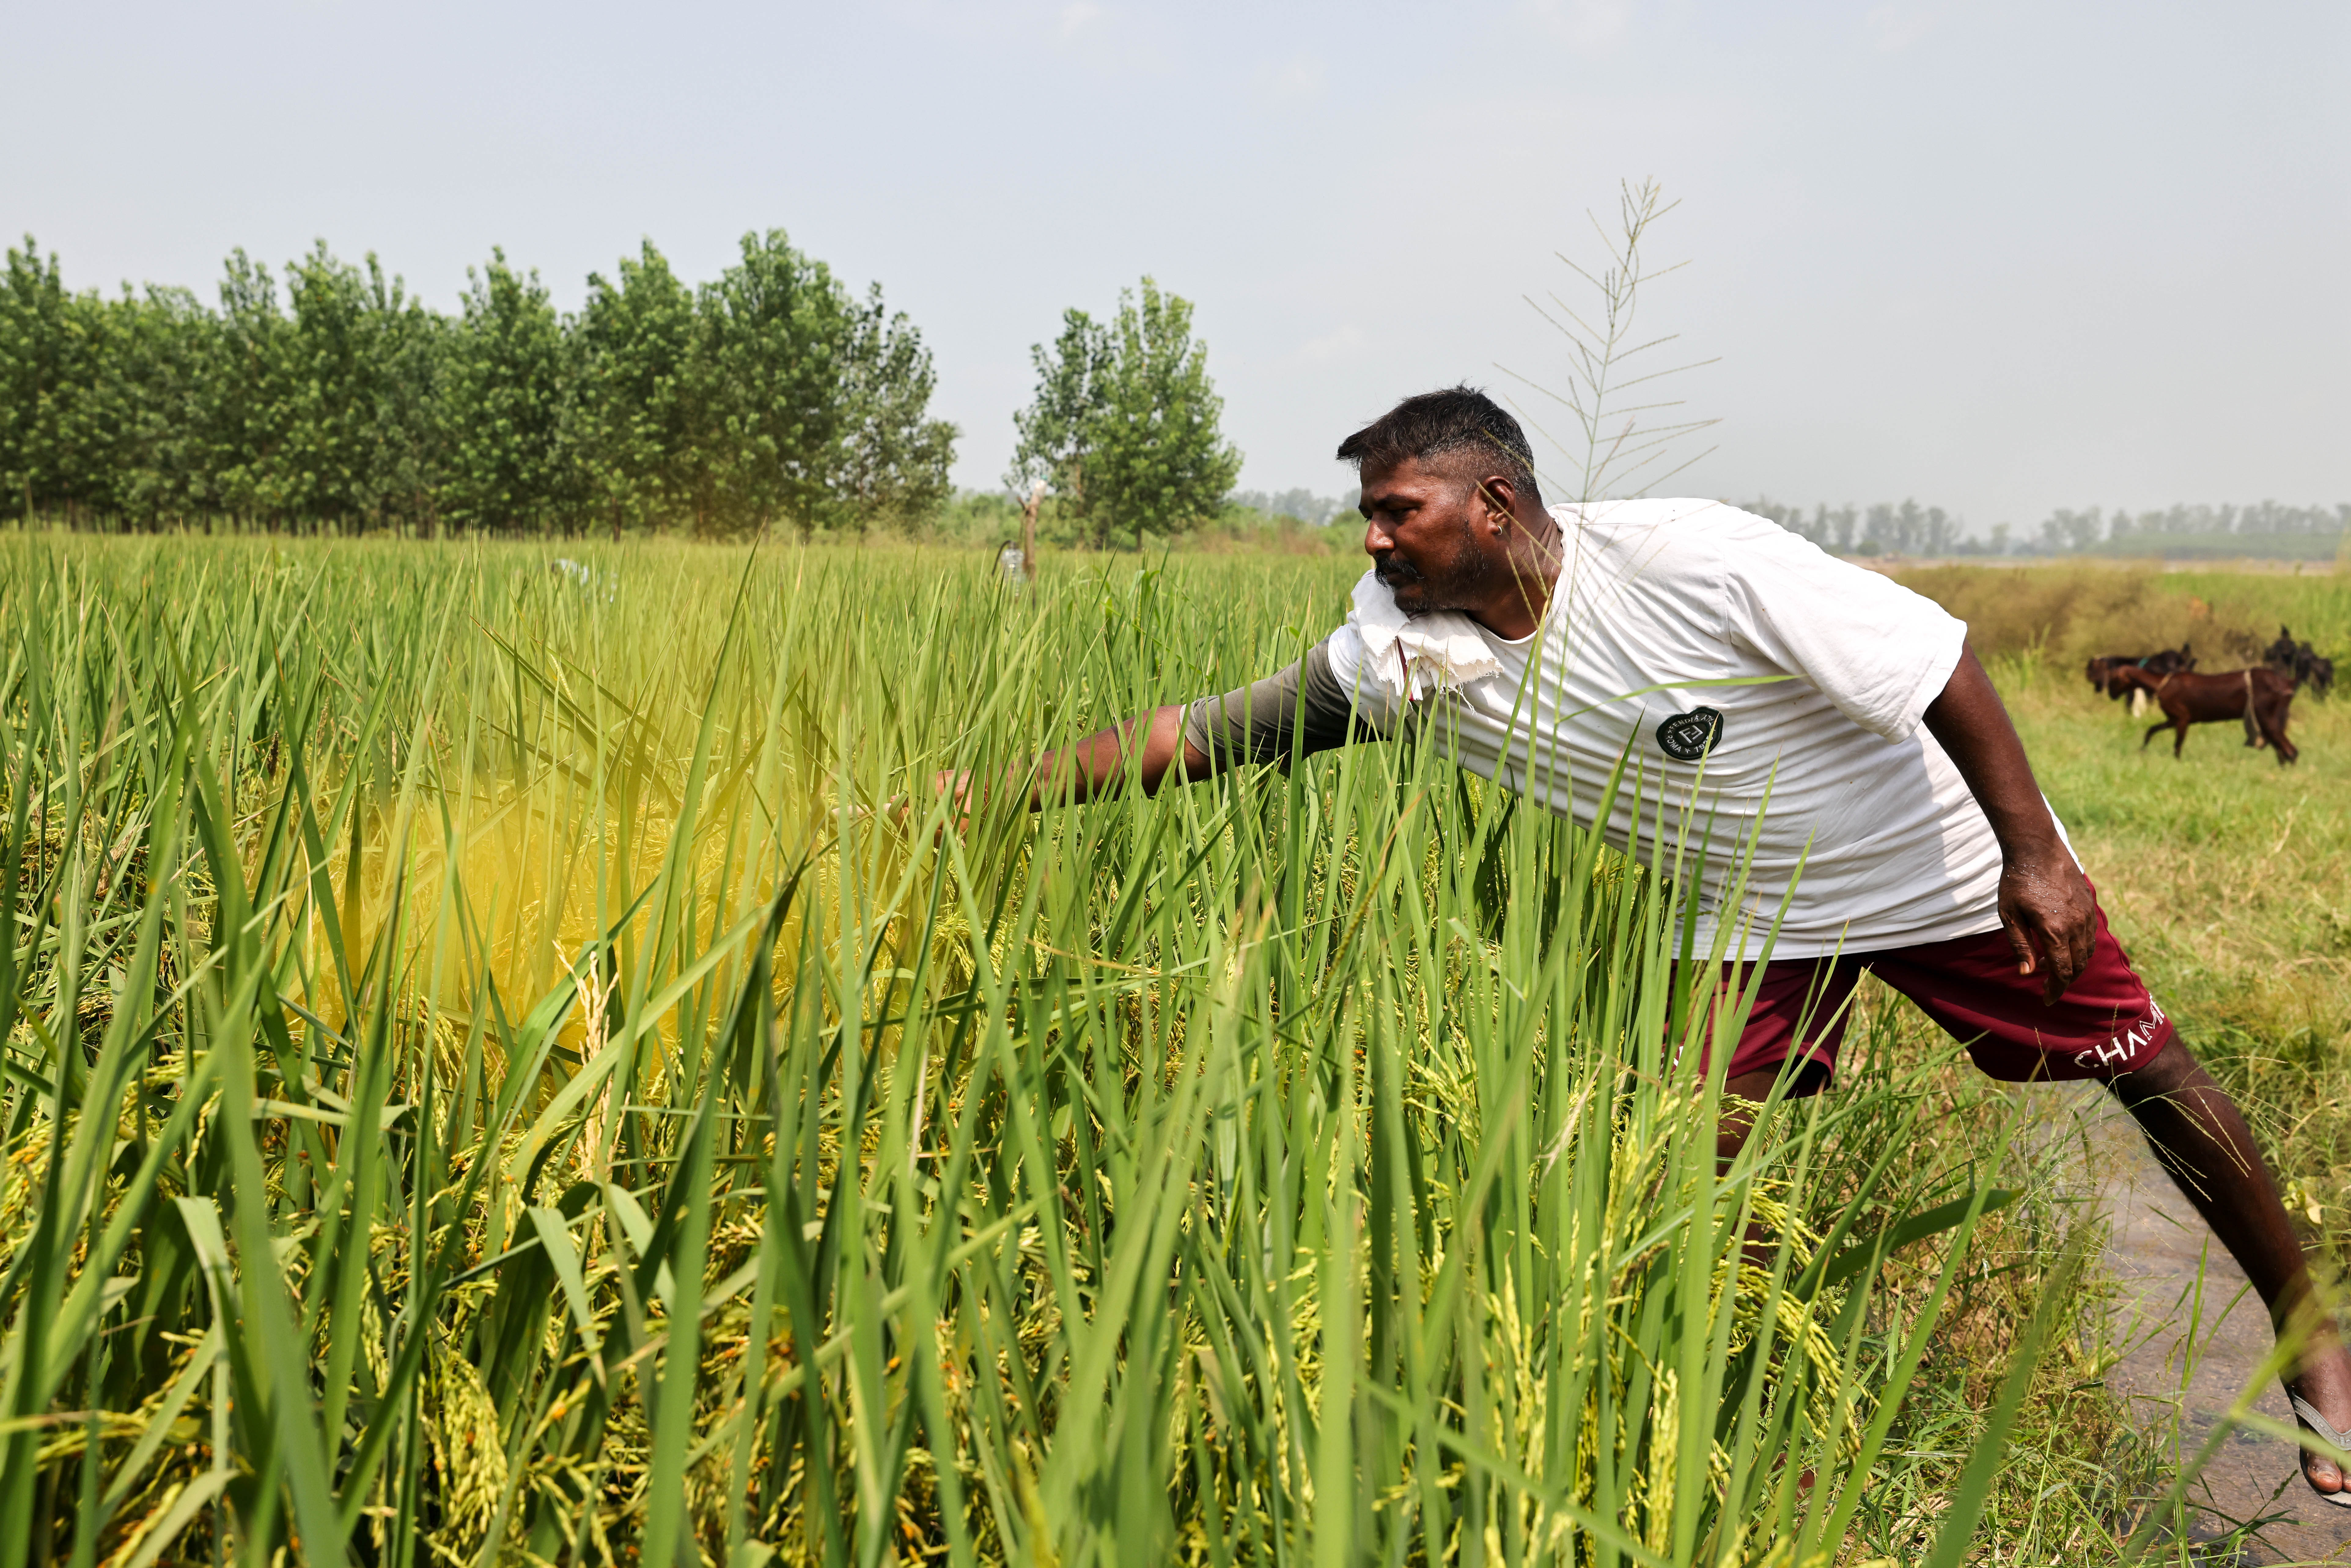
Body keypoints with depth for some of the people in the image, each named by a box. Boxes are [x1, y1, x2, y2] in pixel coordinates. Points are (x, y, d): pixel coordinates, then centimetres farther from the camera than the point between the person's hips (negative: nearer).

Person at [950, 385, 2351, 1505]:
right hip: (1756, 913, 4)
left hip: (1944, 857, -4)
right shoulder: (1406, 658, -19)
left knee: (2150, 1073, 7)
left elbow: (1937, 657, -24)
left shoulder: (1692, 562, -33)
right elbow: (1202, 734, -18)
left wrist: (2035, 854, -23)